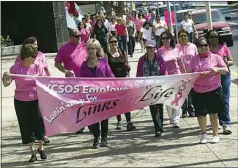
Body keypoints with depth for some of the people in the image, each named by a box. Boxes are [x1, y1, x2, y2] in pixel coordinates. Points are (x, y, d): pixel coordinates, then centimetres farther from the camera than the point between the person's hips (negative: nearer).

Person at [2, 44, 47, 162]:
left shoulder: (38, 66, -2)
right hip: (20, 102, 0)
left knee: (39, 123, -1)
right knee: (26, 127, 6)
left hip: (36, 100, 0)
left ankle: (41, 148, 24)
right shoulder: (15, 68, -5)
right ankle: (33, 152, 20)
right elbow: (6, 84, -1)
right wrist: (5, 78, -22)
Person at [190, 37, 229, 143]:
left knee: (213, 113, 3)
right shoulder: (194, 60, 8)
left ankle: (215, 135, 17)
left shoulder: (216, 57, 4)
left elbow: (226, 70, -1)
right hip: (198, 91, 1)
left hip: (213, 90, -1)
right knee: (200, 114, 1)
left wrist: (217, 69, -20)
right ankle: (203, 133, 23)